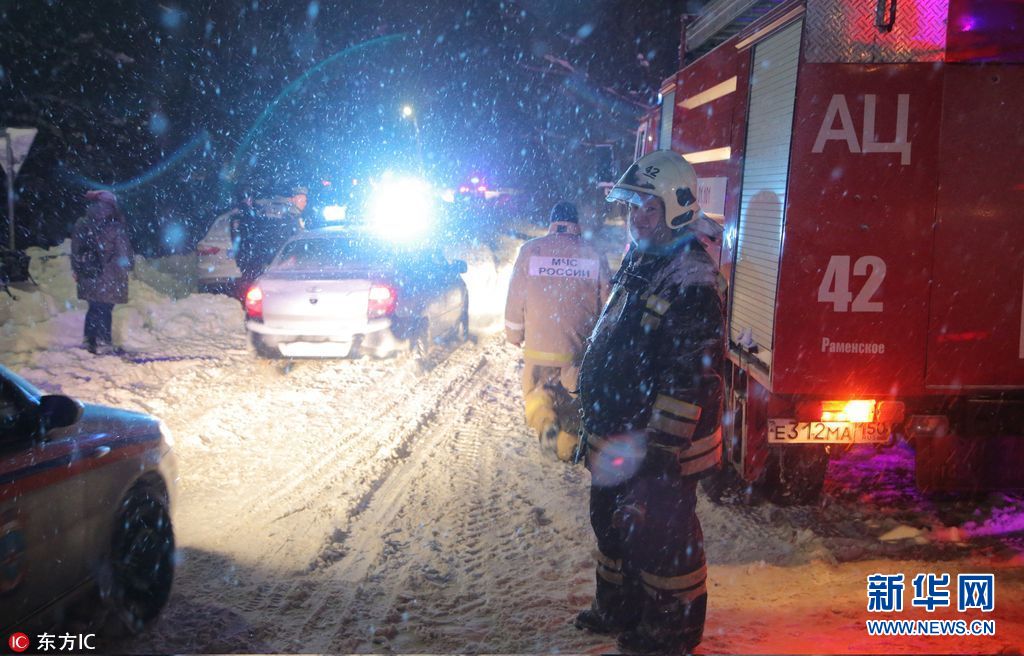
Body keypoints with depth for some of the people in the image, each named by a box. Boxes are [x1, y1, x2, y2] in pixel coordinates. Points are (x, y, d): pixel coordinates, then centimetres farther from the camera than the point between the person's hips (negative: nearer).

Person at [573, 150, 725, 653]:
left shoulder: (690, 282, -20)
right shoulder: (637, 264, 12)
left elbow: (690, 378, -24)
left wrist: (661, 447, -24)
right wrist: (593, 420, 22)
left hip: (658, 445, -10)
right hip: (615, 437, 10)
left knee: (660, 534, 3)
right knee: (613, 522, 20)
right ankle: (618, 609, 39)